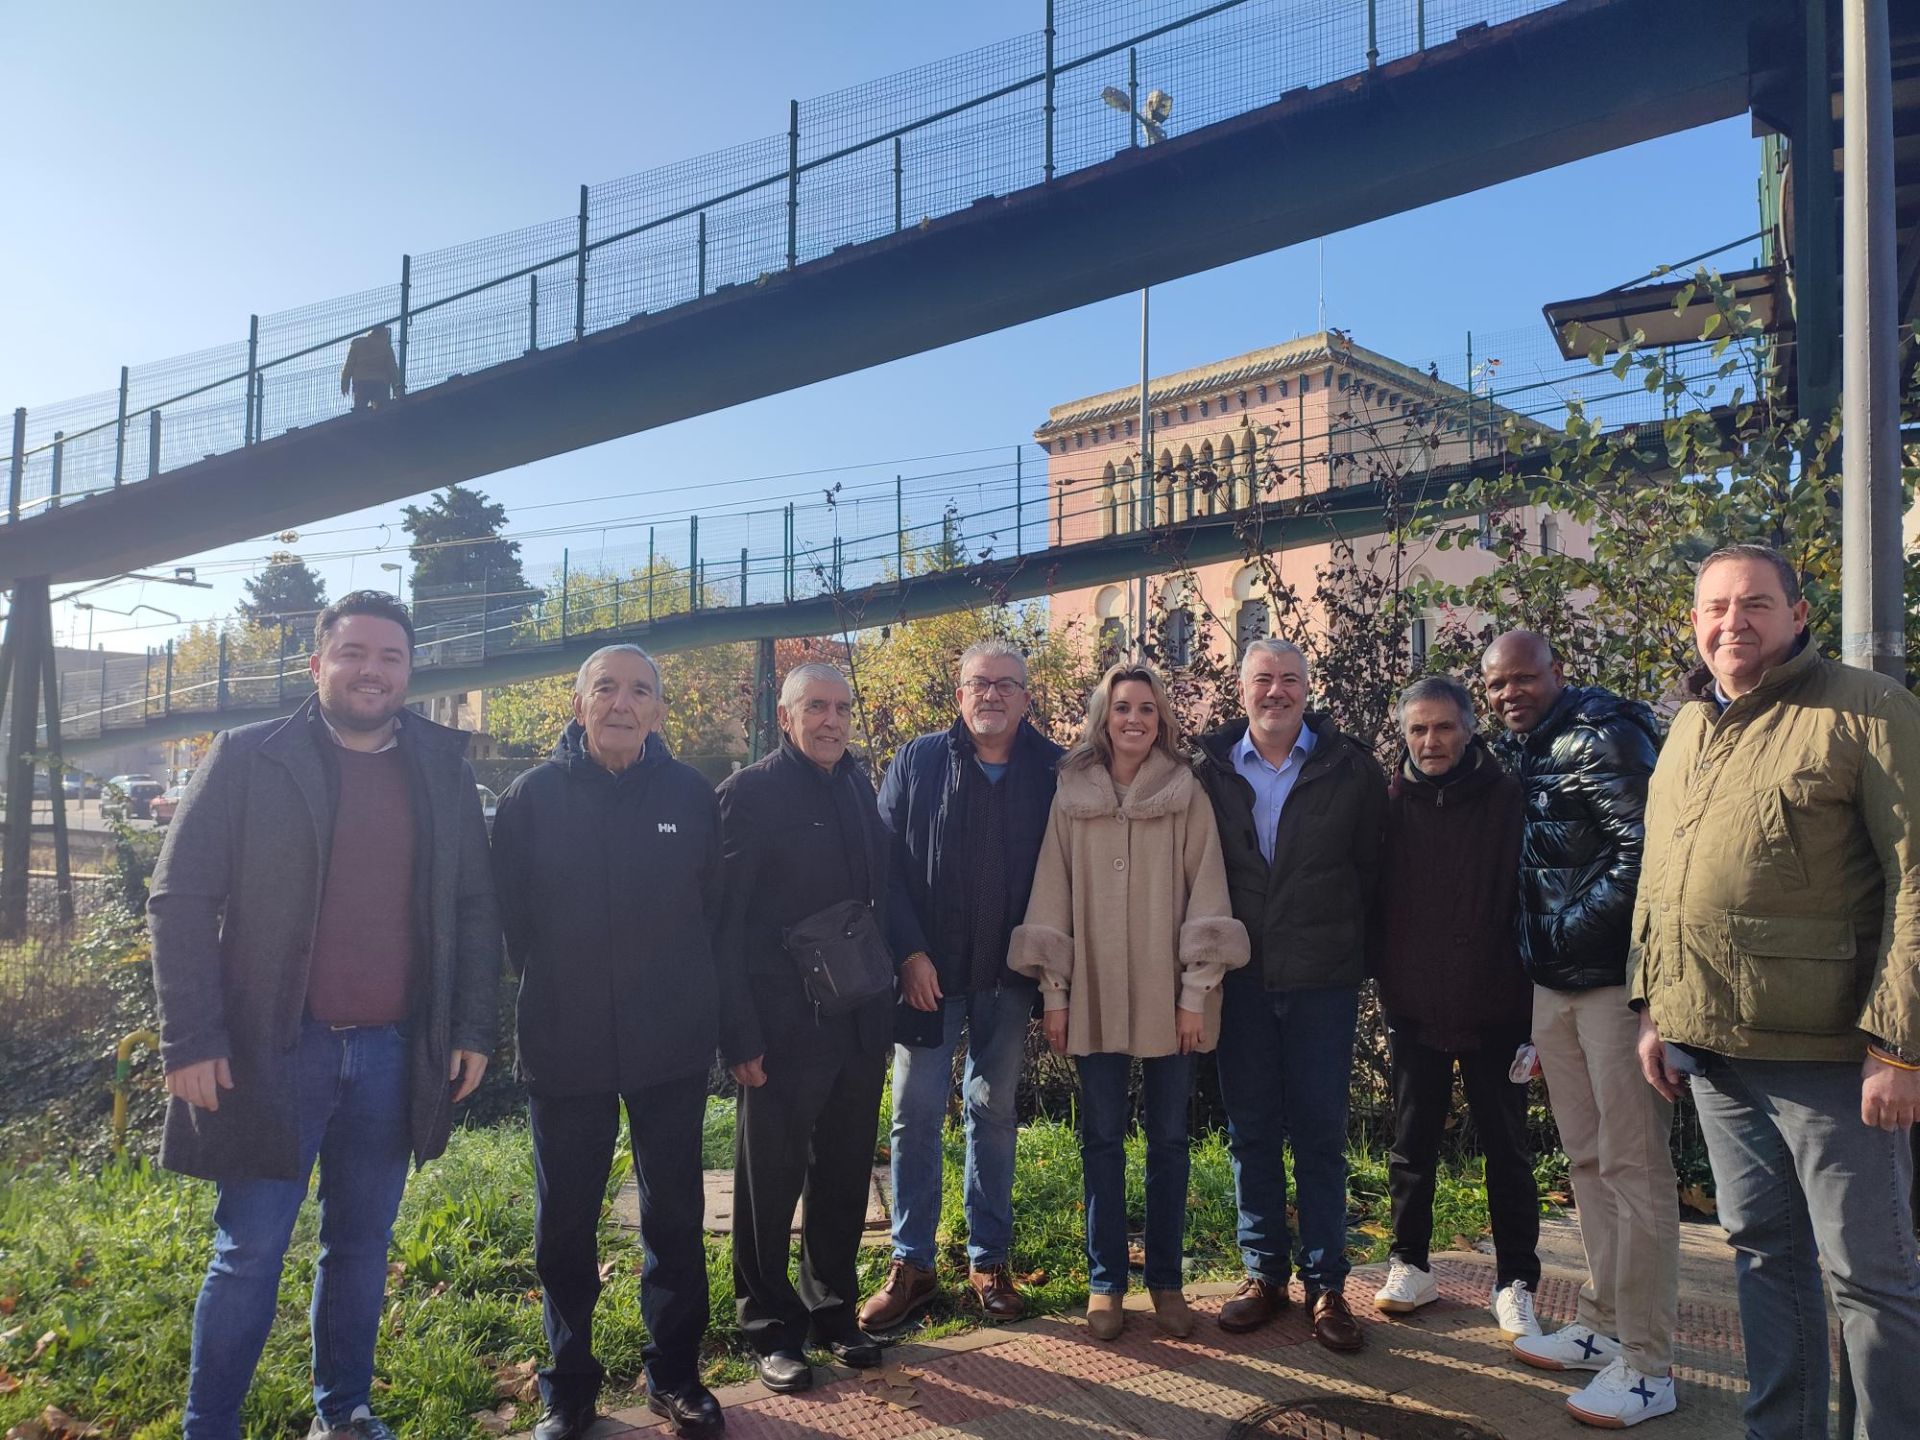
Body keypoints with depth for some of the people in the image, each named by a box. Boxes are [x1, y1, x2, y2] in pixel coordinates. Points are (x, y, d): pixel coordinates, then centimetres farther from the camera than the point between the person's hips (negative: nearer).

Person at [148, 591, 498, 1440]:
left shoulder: (443, 766, 6)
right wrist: (190, 1041, -10)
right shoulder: (247, 758, -3)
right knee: (249, 1253, 5)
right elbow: (181, 901, -5)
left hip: (395, 1054, 3)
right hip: (272, 1052, -3)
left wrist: (472, 1029, 3)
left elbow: (473, 907, 7)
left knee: (361, 1244, 14)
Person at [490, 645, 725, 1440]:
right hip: (562, 1046, 0)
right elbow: (510, 910, 1)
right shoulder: (534, 795, -4)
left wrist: (692, 995, 3)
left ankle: (674, 1373, 29)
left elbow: (714, 907, 5)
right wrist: (548, 986, 3)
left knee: (675, 1214, 11)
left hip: (672, 1045, 1)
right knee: (565, 1223, 11)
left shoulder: (692, 794, -2)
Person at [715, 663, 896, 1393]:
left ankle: (833, 1308, 33)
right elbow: (725, 921, -11)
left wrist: (885, 997, 7)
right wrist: (740, 1034, -15)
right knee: (771, 1182, 8)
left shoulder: (859, 786, 9)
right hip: (786, 1029, -5)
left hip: (861, 1024, 5)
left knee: (845, 1176, 16)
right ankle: (769, 1327, 26)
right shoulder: (750, 791, -8)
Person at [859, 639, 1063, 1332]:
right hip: (928, 969, 0)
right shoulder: (915, 761, 0)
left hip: (1008, 975, 1)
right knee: (916, 1113, 3)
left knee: (994, 1113, 11)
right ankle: (911, 1263, 15)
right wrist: (911, 951, -10)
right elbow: (886, 863, -3)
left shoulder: (1053, 771, 1)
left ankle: (990, 1260, 23)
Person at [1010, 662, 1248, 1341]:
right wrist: (1054, 992, 0)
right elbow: (1052, 895, 3)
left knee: (1169, 1140, 9)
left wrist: (1197, 991, -6)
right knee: (1102, 1140, 7)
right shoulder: (1072, 795, 3)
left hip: (1168, 996, 0)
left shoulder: (1187, 796, 0)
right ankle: (1105, 1283, 20)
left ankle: (1165, 1281, 24)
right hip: (1094, 994, 1)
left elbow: (1206, 893, -2)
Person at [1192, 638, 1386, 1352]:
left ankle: (1325, 1283, 17)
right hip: (1240, 976, 2)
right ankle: (1264, 1272, 22)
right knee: (1250, 1130, 9)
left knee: (1320, 1133, 5)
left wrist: (1354, 949, 3)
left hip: (1323, 978, -1)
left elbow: (1373, 867, 4)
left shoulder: (1352, 769, -1)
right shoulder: (1211, 768, 2)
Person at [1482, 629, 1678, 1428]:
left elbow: (1646, 849, -20)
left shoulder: (1602, 736, -11)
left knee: (1633, 1166, -3)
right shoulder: (1519, 754, 14)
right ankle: (1602, 1325, 26)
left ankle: (1646, 1363, 6)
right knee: (1586, 1161, 15)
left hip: (1613, 977, -8)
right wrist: (1536, 954, 10)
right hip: (1553, 983, 8)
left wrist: (1573, 928, -15)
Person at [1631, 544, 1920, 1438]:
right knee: (1763, 1252, 17)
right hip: (1710, 1046, 7)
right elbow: (1655, 879, 19)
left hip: (1824, 1051, -6)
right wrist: (1653, 1006, 15)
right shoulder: (1689, 728, 14)